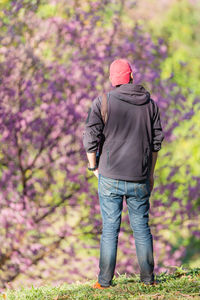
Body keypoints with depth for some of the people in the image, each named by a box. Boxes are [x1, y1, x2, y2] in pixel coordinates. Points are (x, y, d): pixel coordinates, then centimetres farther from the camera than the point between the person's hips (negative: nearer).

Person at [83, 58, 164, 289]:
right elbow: (156, 141, 10)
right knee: (142, 227, 11)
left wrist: (93, 166, 5)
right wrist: (151, 173, 18)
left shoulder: (103, 102, -6)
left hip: (110, 176, -2)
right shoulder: (150, 104, 6)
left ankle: (105, 281, 4)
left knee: (110, 228, 3)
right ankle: (148, 278, 14)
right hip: (139, 179, 2)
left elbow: (90, 137, -10)